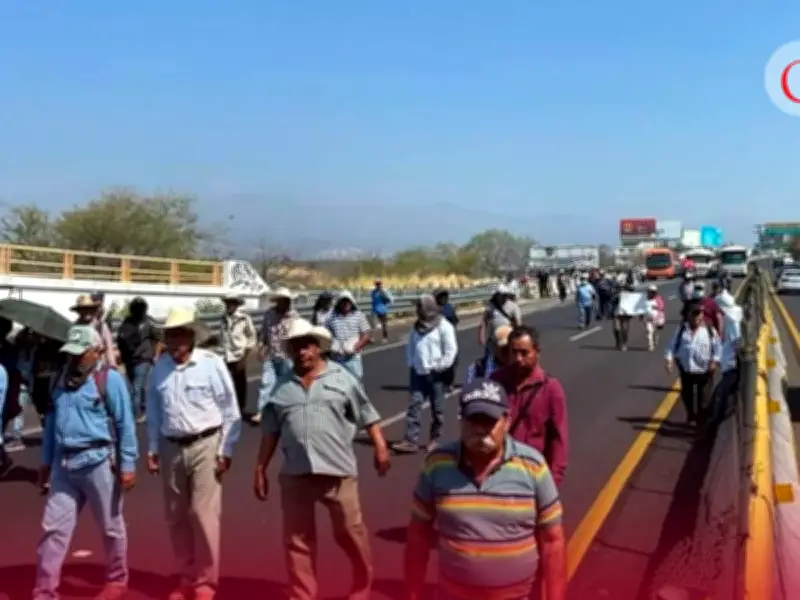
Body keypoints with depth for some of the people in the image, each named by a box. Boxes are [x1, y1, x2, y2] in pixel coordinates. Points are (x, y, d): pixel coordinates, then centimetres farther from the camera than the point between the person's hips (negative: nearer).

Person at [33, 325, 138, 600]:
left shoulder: (109, 379, -10)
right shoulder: (61, 378, 10)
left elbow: (125, 425, -10)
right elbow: (52, 421, 18)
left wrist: (128, 464, -12)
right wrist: (46, 461, 18)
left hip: (98, 462, -5)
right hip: (64, 464, 6)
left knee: (111, 527, 10)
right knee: (53, 528, 5)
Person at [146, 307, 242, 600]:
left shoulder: (211, 363, -11)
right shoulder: (160, 366, 2)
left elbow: (230, 411, -7)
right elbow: (154, 411, 11)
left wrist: (226, 450, -8)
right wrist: (152, 449, 10)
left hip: (205, 446, -4)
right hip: (172, 448, 5)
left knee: (204, 515, -6)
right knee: (176, 518, 11)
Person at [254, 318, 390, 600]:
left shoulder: (341, 377, 1)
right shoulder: (282, 386, 9)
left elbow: (367, 416, 2)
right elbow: (270, 431, 12)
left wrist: (380, 448, -6)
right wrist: (260, 469, 11)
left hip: (337, 470, -3)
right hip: (294, 474, 3)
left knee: (350, 531, 6)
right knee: (297, 539, 10)